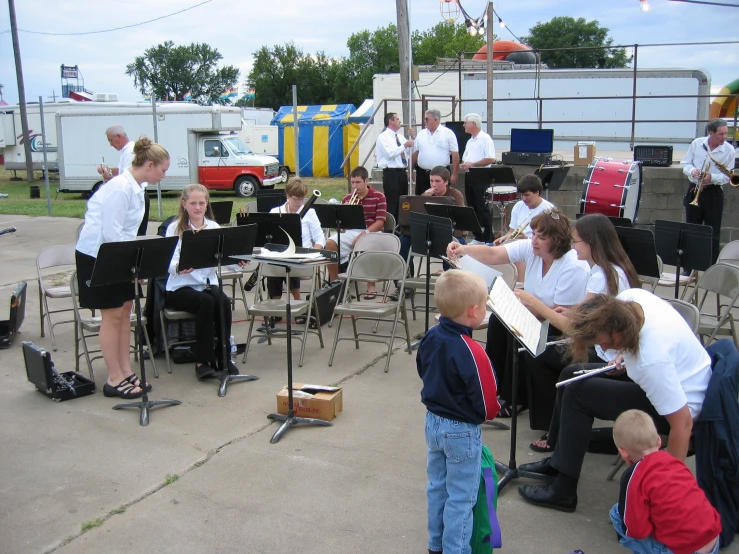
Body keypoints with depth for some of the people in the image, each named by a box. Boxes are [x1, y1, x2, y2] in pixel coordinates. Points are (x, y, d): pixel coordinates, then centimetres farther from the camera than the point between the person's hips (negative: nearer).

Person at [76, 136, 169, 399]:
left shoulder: (135, 187, 5)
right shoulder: (121, 188, -23)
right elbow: (111, 233, -26)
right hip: (97, 255, -9)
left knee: (125, 311, 11)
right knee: (113, 316, -2)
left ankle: (126, 372, 20)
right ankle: (114, 380, 9)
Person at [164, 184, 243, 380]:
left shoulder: (214, 227, 8)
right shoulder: (174, 229, -2)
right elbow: (170, 264, -14)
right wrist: (179, 268, -38)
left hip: (208, 283, 3)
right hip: (181, 288, -3)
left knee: (224, 302, -28)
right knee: (206, 302, -31)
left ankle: (223, 356, -14)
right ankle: (202, 360, -20)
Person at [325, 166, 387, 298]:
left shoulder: (378, 197, 1)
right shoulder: (347, 199, 11)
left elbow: (380, 221, -7)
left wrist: (364, 233, -21)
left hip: (372, 231, -3)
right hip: (351, 231, 4)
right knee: (330, 243, -22)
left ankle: (371, 286, -21)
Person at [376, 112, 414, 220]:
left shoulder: (400, 136, 17)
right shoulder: (383, 137, -6)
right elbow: (390, 153, -20)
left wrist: (412, 138, 6)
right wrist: (404, 145, -16)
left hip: (402, 172, 8)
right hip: (391, 173, -8)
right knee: (391, 203, -9)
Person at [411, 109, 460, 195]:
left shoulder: (448, 133, -1)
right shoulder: (421, 134, 11)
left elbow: (455, 155, -4)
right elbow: (415, 154, 13)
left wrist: (454, 174, -9)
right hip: (422, 174, 4)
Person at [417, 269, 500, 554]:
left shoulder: (430, 337, -8)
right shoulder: (471, 351, -29)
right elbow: (487, 403, -21)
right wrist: (489, 412, 0)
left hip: (433, 421, 8)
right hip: (462, 431, -7)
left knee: (437, 487, 23)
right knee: (461, 498, 9)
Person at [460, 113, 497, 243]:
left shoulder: (485, 139, -9)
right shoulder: (470, 141, 18)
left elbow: (491, 159, -18)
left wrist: (472, 164, -19)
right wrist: (463, 164, 3)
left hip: (481, 177, -9)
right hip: (469, 176, 9)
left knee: (482, 208, -7)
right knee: (472, 207, 10)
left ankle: (488, 238, -1)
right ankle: (477, 236, 17)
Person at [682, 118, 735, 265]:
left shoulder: (729, 150, -6)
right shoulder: (697, 143, -2)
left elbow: (727, 176, -4)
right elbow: (685, 164, 5)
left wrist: (712, 177, -23)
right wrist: (692, 171, -16)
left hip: (713, 193, -2)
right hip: (694, 190, 2)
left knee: (713, 234, 0)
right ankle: (688, 266, 18)